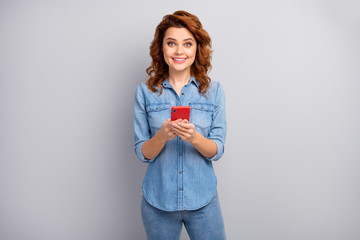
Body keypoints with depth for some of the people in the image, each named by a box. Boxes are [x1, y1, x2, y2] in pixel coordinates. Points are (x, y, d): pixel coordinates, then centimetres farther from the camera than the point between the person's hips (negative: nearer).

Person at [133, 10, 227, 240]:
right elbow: (142, 153, -4)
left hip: (203, 200, 0)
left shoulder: (214, 91, -3)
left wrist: (194, 137, -24)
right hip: (158, 200, 0)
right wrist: (162, 136, -24)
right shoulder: (145, 92, -4)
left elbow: (217, 150, -4)